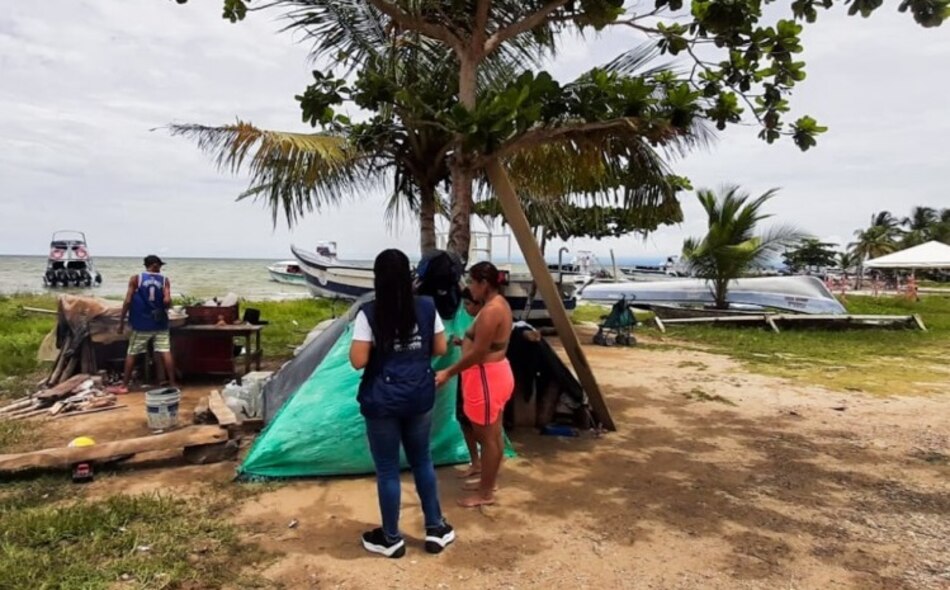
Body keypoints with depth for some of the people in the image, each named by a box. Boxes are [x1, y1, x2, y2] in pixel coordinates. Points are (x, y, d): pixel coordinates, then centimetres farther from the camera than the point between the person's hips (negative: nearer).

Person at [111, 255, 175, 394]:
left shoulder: (136, 279, -2)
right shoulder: (164, 280, 0)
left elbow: (128, 301, -7)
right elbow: (167, 301, -11)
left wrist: (121, 321, 0)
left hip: (141, 324, -1)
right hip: (160, 323, 1)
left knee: (131, 354, 10)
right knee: (166, 353, 0)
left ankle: (124, 386, 16)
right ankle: (172, 384, 1)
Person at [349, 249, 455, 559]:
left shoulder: (369, 314, -13)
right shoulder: (427, 308, -2)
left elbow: (358, 360, -15)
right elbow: (441, 348, 4)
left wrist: (380, 350, 4)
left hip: (382, 402, -4)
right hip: (420, 397, 4)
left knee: (387, 470, 9)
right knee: (422, 461, 20)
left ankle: (391, 538, 24)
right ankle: (435, 528, 29)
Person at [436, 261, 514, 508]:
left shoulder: (490, 311, -23)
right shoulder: (500, 304, 9)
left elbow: (478, 353, -23)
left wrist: (448, 373, -16)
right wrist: (464, 340, 19)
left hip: (486, 377, -10)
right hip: (496, 373, 10)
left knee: (487, 437, 2)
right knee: (493, 434, 19)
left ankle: (485, 494, 14)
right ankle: (488, 482, 33)